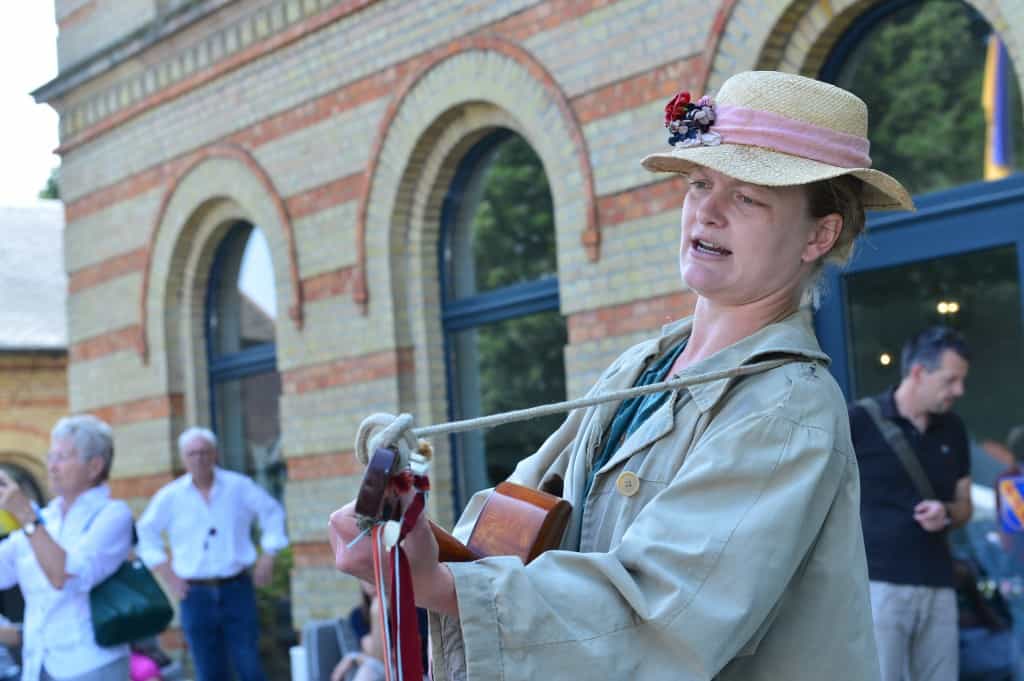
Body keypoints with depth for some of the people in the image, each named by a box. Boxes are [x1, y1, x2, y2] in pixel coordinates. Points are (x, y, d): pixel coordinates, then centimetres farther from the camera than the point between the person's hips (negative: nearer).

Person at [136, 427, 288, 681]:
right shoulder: (170, 496, 2)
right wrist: (167, 574, 5)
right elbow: (147, 533, 13)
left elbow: (272, 513, 10)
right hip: (196, 594, 1)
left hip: (237, 590, -1)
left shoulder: (239, 486, 0)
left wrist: (268, 556, 2)